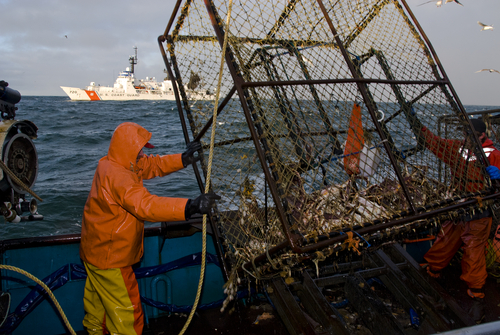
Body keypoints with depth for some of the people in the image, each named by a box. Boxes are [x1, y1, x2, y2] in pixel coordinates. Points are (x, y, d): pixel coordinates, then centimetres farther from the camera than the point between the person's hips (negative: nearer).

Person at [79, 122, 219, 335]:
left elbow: (152, 165, 5)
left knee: (98, 296, 30)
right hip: (109, 257, -11)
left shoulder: (112, 164, 1)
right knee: (126, 308, 2)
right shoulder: (117, 176, -31)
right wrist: (190, 207, -53)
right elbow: (146, 205, -44)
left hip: (95, 250, 11)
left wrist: (183, 159, -9)